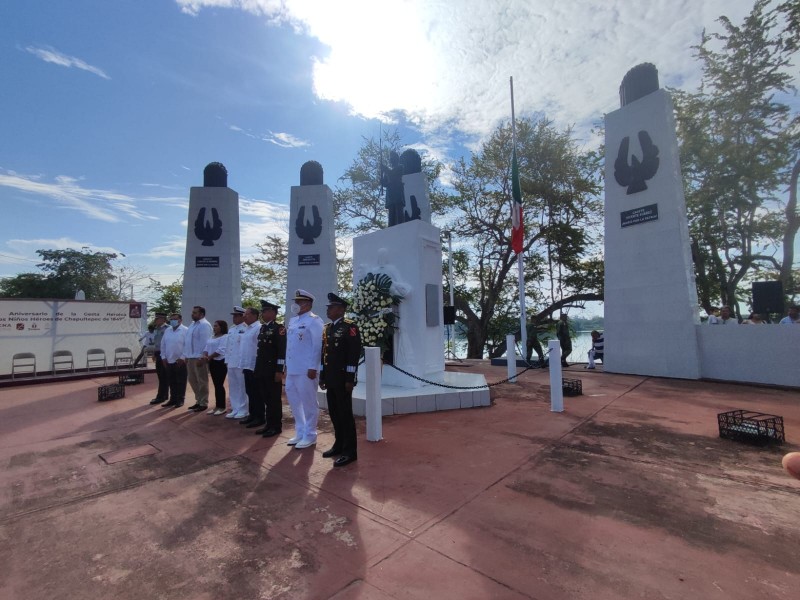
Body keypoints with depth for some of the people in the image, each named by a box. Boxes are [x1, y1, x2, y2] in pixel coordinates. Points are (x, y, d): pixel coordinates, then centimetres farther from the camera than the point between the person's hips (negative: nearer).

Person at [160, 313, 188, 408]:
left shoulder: (185, 330, -9)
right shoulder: (167, 330, 11)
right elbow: (163, 344, 14)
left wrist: (182, 357, -17)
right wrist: (163, 357, 6)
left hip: (180, 361, -6)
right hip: (169, 361, 6)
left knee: (180, 382, 3)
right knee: (172, 382, 13)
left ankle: (180, 400, 12)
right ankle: (173, 399, 23)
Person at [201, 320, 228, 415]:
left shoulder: (225, 337, -10)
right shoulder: (212, 337, 18)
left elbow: (221, 350, -19)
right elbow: (206, 348, 11)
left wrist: (209, 357, -18)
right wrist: (204, 356, -9)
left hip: (221, 363, -8)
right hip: (212, 362, 8)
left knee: (220, 385, -5)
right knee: (216, 385, 12)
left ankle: (222, 407, 3)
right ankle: (217, 406, 19)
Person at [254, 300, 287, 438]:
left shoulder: (279, 328, -11)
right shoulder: (262, 328, 14)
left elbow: (282, 351, -16)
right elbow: (260, 349, 18)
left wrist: (279, 371, -18)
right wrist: (257, 368, 17)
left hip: (272, 370, -8)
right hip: (261, 370, 8)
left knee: (274, 399, 2)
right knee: (265, 399, 14)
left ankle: (276, 426, 12)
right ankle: (268, 424, 25)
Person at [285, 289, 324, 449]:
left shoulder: (314, 321, -10)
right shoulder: (292, 320, 15)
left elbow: (317, 345, -15)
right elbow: (289, 344, 18)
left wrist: (313, 367, -19)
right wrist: (286, 365, 16)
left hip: (306, 370, -8)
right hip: (292, 369, 8)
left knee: (308, 403, 2)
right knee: (294, 402, 15)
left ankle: (310, 435, 16)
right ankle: (300, 432, 30)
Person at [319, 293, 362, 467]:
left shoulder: (349, 327, -10)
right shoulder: (327, 328, 13)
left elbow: (354, 354, -15)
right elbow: (324, 353, 16)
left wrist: (349, 379, -17)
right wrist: (322, 376, 15)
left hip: (342, 379, -7)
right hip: (330, 379, 8)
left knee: (345, 414, -1)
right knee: (334, 413, 15)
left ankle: (350, 451, 9)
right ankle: (339, 444, 29)